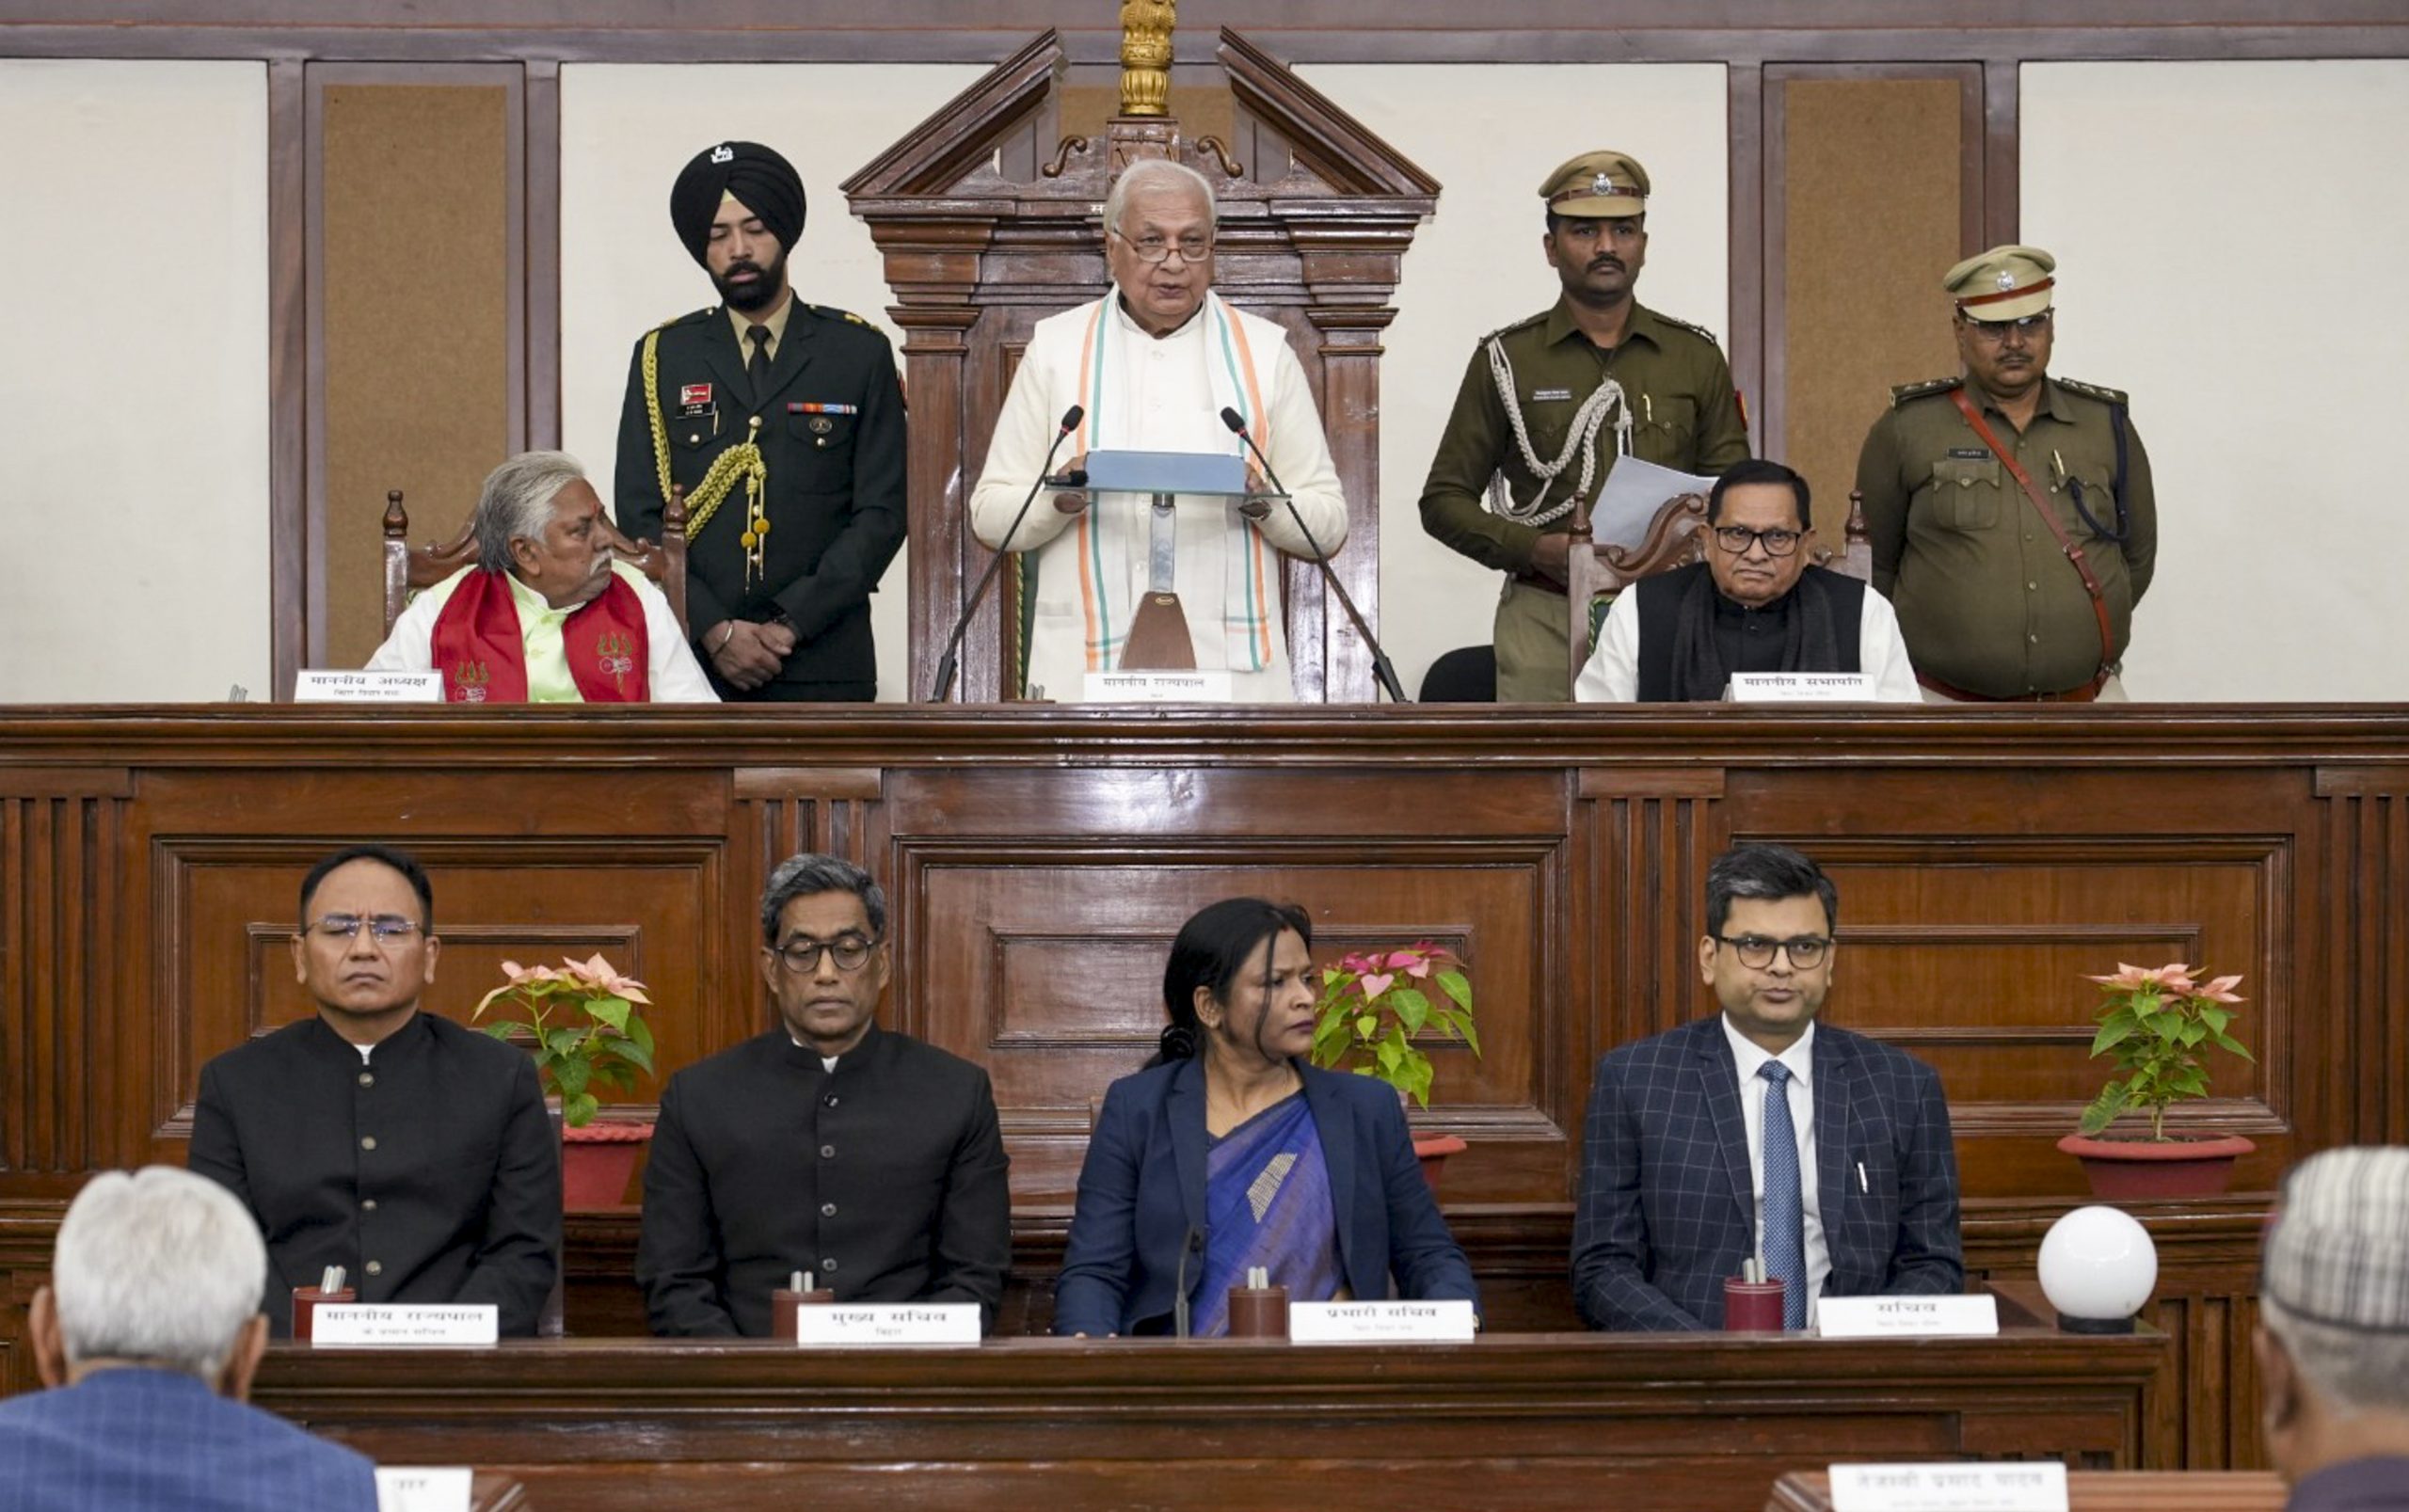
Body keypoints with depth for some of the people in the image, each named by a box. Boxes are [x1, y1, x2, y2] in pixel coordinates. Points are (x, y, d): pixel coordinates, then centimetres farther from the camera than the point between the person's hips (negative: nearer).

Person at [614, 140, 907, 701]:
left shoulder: (861, 354, 8)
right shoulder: (662, 357, 12)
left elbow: (882, 514, 3)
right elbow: (638, 516, 6)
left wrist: (793, 624, -8)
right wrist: (715, 630, -7)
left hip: (823, 665, -1)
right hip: (691, 662, 1)